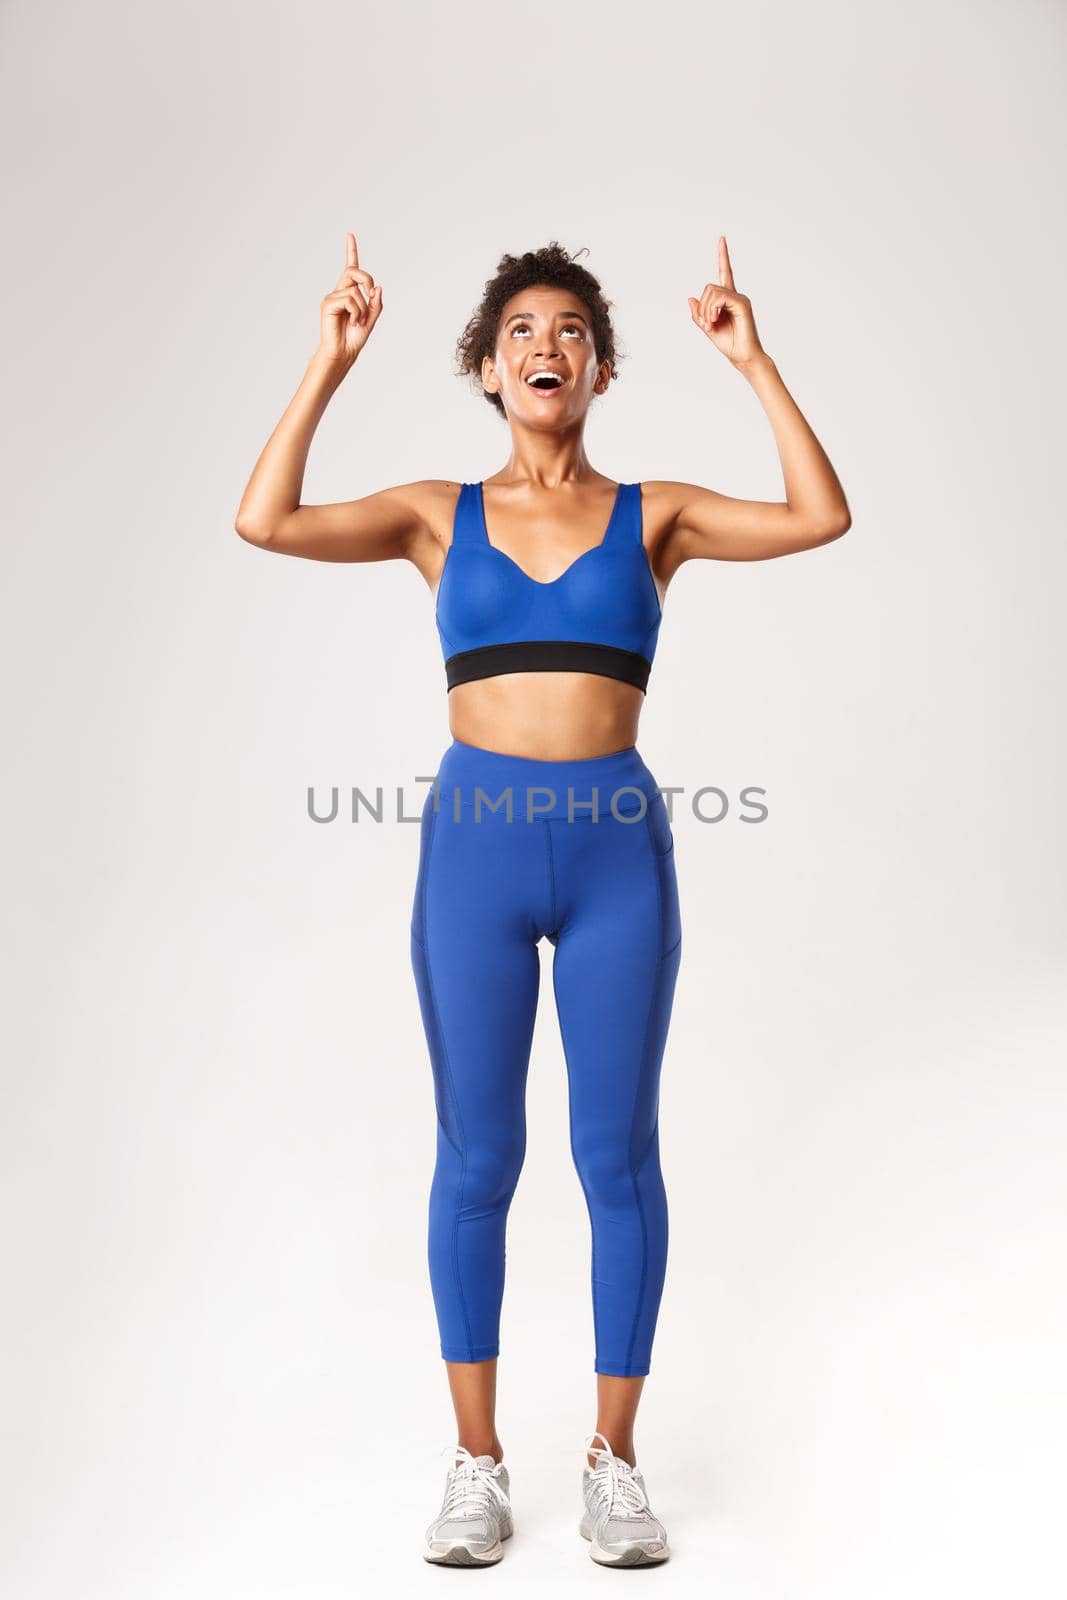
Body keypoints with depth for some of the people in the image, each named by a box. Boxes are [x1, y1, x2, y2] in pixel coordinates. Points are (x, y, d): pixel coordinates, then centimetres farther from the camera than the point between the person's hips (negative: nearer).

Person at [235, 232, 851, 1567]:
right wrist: (331, 363, -5)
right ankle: (477, 1462, 22)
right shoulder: (440, 515, 8)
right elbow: (266, 522, -6)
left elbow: (821, 517, -6)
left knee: (617, 1154, 6)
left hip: (617, 848, 0)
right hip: (474, 842, 0)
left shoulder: (653, 514, 8)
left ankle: (613, 1458, 22)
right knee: (477, 1156, 6)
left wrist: (752, 363, -5)